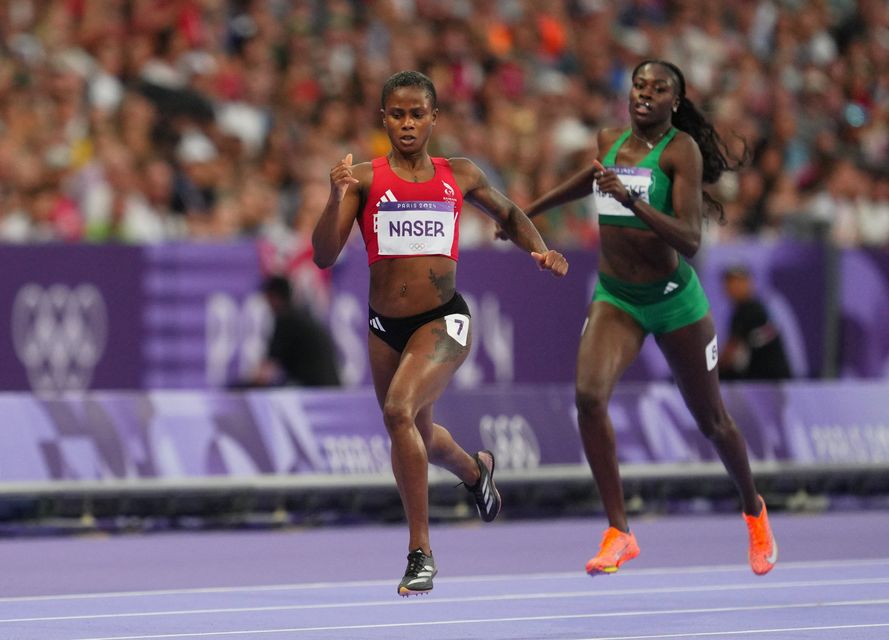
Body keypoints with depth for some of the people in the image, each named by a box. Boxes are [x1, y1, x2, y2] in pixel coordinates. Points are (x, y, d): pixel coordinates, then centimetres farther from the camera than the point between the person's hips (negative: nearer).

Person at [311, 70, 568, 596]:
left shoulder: (460, 176, 3)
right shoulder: (365, 178, -2)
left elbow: (509, 215, 23)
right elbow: (325, 256, -10)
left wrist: (540, 250, 4)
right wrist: (336, 198, -25)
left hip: (443, 320, -3)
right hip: (385, 326, 3)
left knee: (399, 409, -28)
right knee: (418, 438, 21)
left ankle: (421, 551, -21)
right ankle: (475, 469, 59)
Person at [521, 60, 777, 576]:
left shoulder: (682, 150, -13)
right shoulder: (610, 142, 3)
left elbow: (690, 240, -23)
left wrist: (632, 201, -35)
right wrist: (529, 210, 39)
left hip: (673, 297, -4)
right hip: (615, 297, 4)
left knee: (711, 420, 10)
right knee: (589, 395, -22)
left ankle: (754, 509, 40)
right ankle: (619, 533, -15)